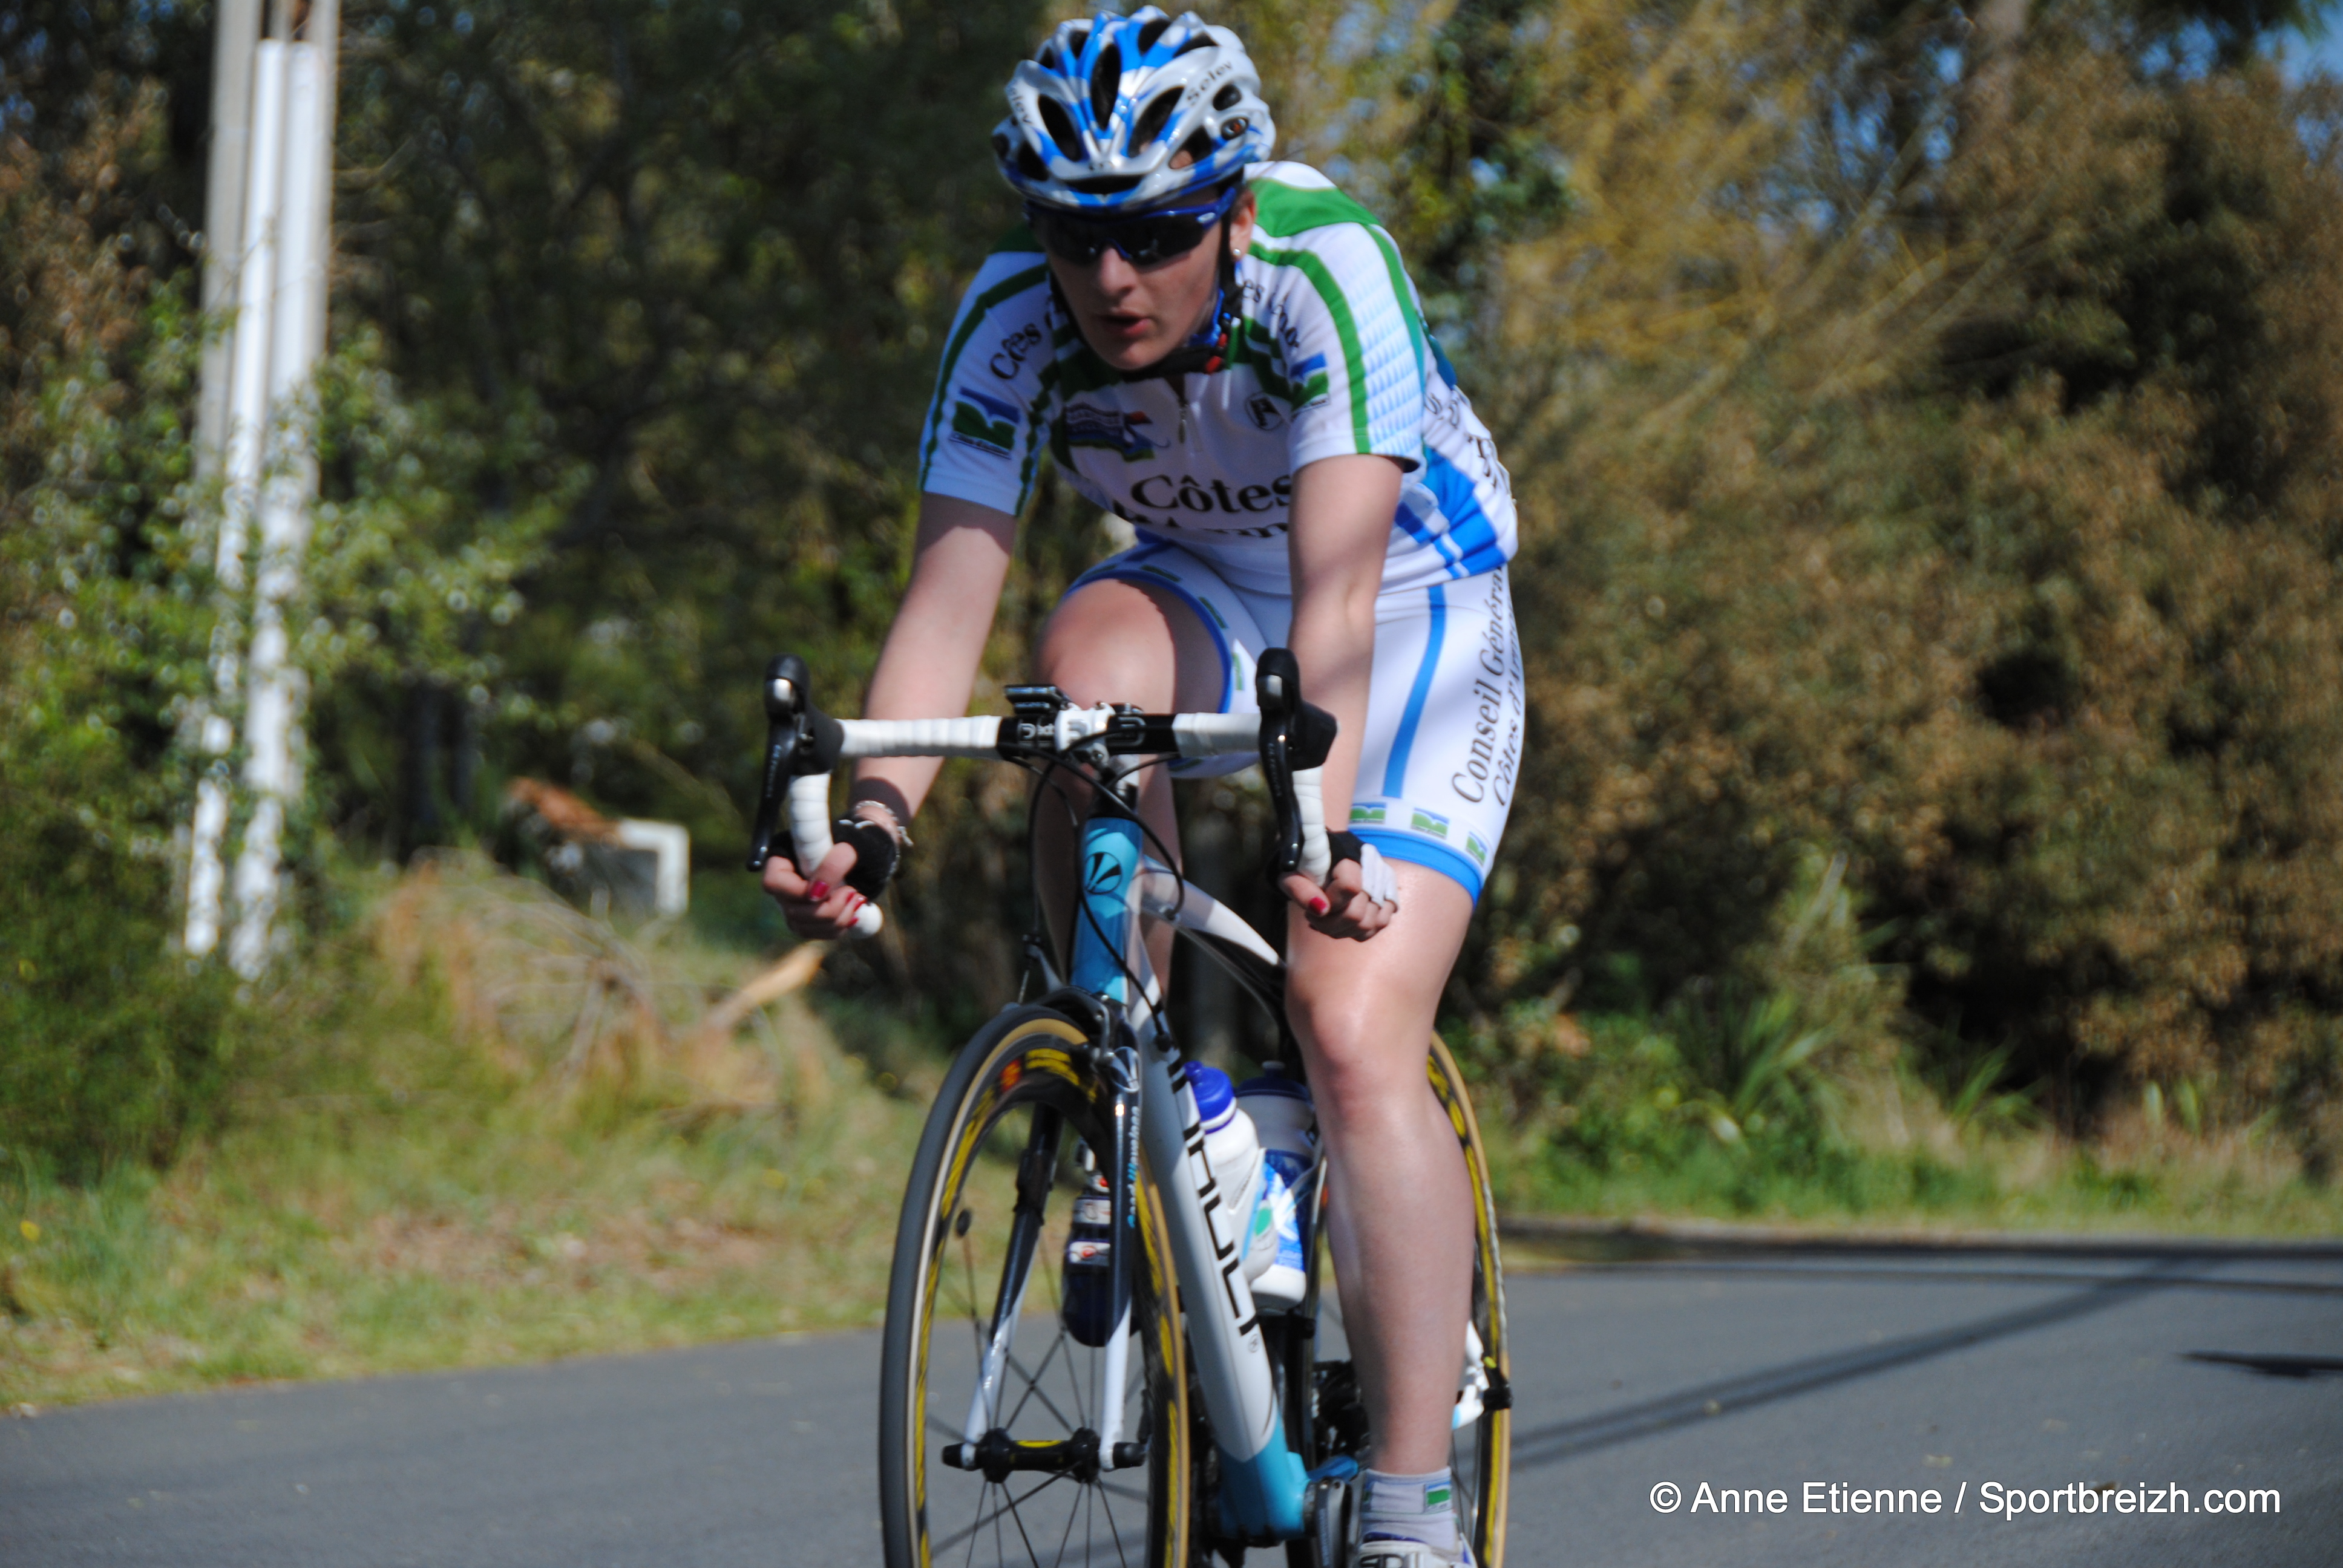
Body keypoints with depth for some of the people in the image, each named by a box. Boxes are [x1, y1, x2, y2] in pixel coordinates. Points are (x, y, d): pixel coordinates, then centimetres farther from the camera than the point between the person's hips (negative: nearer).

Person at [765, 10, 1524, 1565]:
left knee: (1355, 1039, -20)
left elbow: (1336, 593, -42)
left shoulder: (1328, 272, -32)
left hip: (1415, 608, -3)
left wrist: (1316, 822, -57)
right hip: (1202, 591, 3)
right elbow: (949, 591, -27)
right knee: (1093, 656, -34)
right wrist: (876, 810, -44)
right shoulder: (1013, 317, -21)